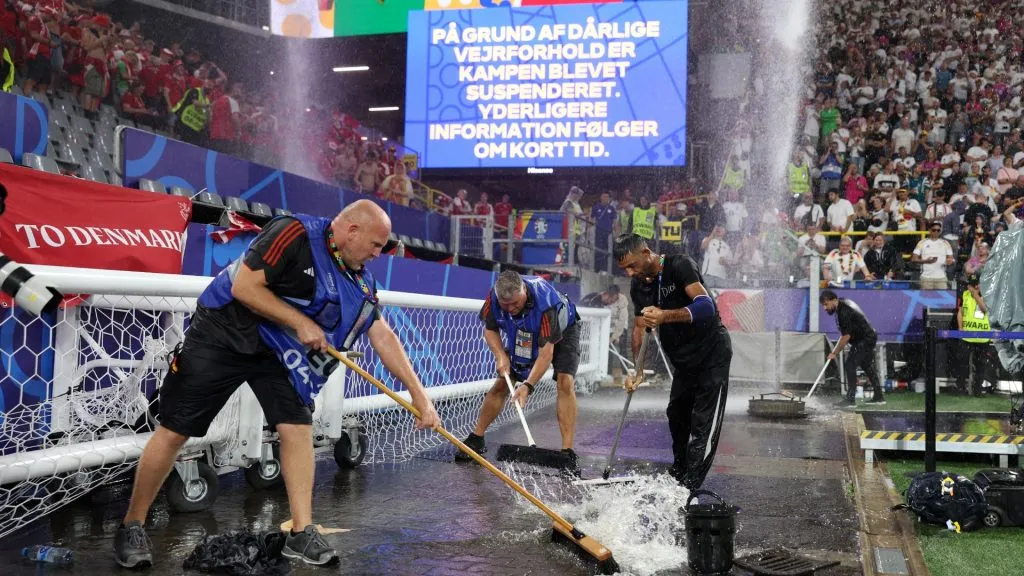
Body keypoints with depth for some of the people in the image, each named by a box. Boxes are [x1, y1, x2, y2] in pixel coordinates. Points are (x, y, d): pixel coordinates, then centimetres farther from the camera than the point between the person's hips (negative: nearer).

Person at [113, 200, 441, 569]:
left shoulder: (360, 279, -3)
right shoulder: (295, 234, -24)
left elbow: (383, 336, -1)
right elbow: (243, 287, -26)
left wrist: (419, 395, -4)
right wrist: (301, 322, -22)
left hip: (276, 350, 6)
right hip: (222, 335, -6)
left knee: (298, 428, -6)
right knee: (174, 432, -1)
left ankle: (302, 534, 4)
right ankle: (132, 526, 14)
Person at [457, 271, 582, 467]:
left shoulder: (545, 302, -43)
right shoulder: (494, 296, -29)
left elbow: (546, 352, -41)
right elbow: (489, 329, -9)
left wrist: (528, 385, -47)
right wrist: (500, 355, -25)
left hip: (561, 332, -4)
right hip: (521, 335, 4)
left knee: (565, 383, -22)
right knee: (502, 384, 1)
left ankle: (567, 452, -22)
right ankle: (475, 439, 16)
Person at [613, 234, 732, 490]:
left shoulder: (680, 265, -20)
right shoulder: (638, 286, 2)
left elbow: (705, 305, -33)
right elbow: (639, 327, 4)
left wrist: (665, 316, -47)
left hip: (712, 351, -8)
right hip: (683, 358, 8)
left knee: (704, 423, -12)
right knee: (677, 416, 15)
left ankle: (688, 487, -14)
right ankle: (679, 473, 33)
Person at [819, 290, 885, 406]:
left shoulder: (844, 312, -24)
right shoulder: (844, 304, 7)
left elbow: (846, 336, -24)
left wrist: (834, 353, -17)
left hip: (864, 340, -11)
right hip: (869, 338, 11)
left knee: (850, 365, -13)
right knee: (868, 366, 17)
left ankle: (850, 399, -15)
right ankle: (879, 397, 24)